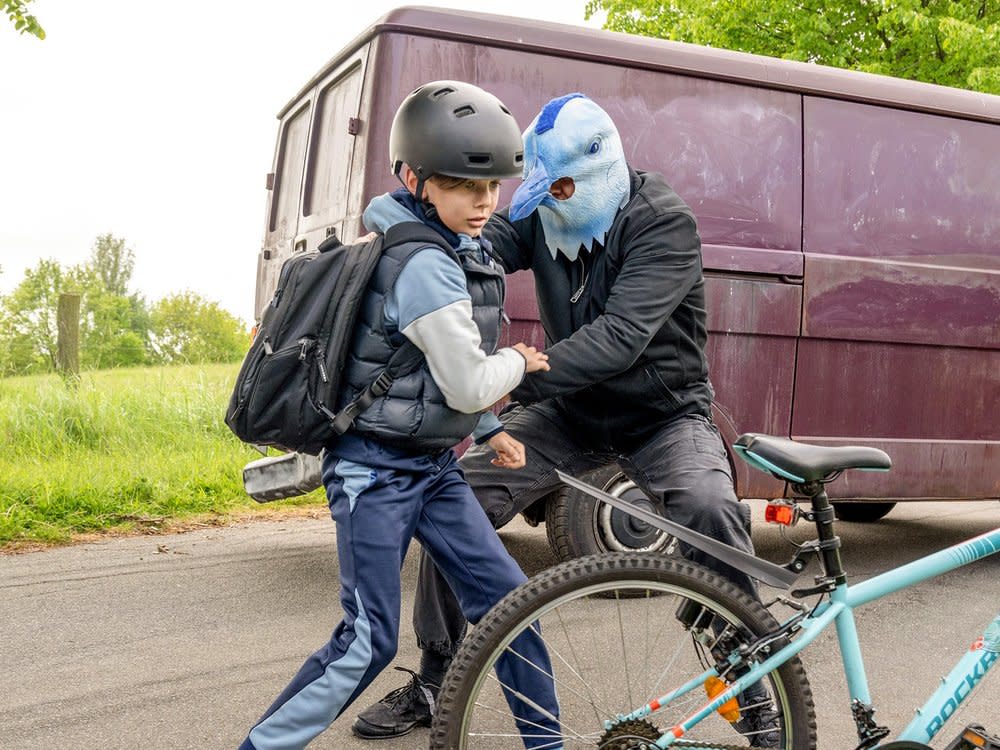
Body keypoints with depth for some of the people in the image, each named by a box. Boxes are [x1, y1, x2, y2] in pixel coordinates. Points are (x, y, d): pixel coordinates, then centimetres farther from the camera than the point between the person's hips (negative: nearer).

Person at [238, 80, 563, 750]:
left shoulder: (456, 250, 9)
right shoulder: (425, 265, -22)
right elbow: (469, 385, -19)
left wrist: (490, 430, 15)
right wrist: (520, 361, -1)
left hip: (432, 464, 9)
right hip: (376, 469, -9)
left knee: (507, 598, 8)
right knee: (369, 641, -5)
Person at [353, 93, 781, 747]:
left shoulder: (663, 222, -22)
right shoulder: (544, 218, -5)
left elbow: (620, 337, -34)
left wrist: (513, 379, -42)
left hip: (662, 413, -4)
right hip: (573, 410, 5)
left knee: (708, 507, -35)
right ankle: (434, 682, 10)